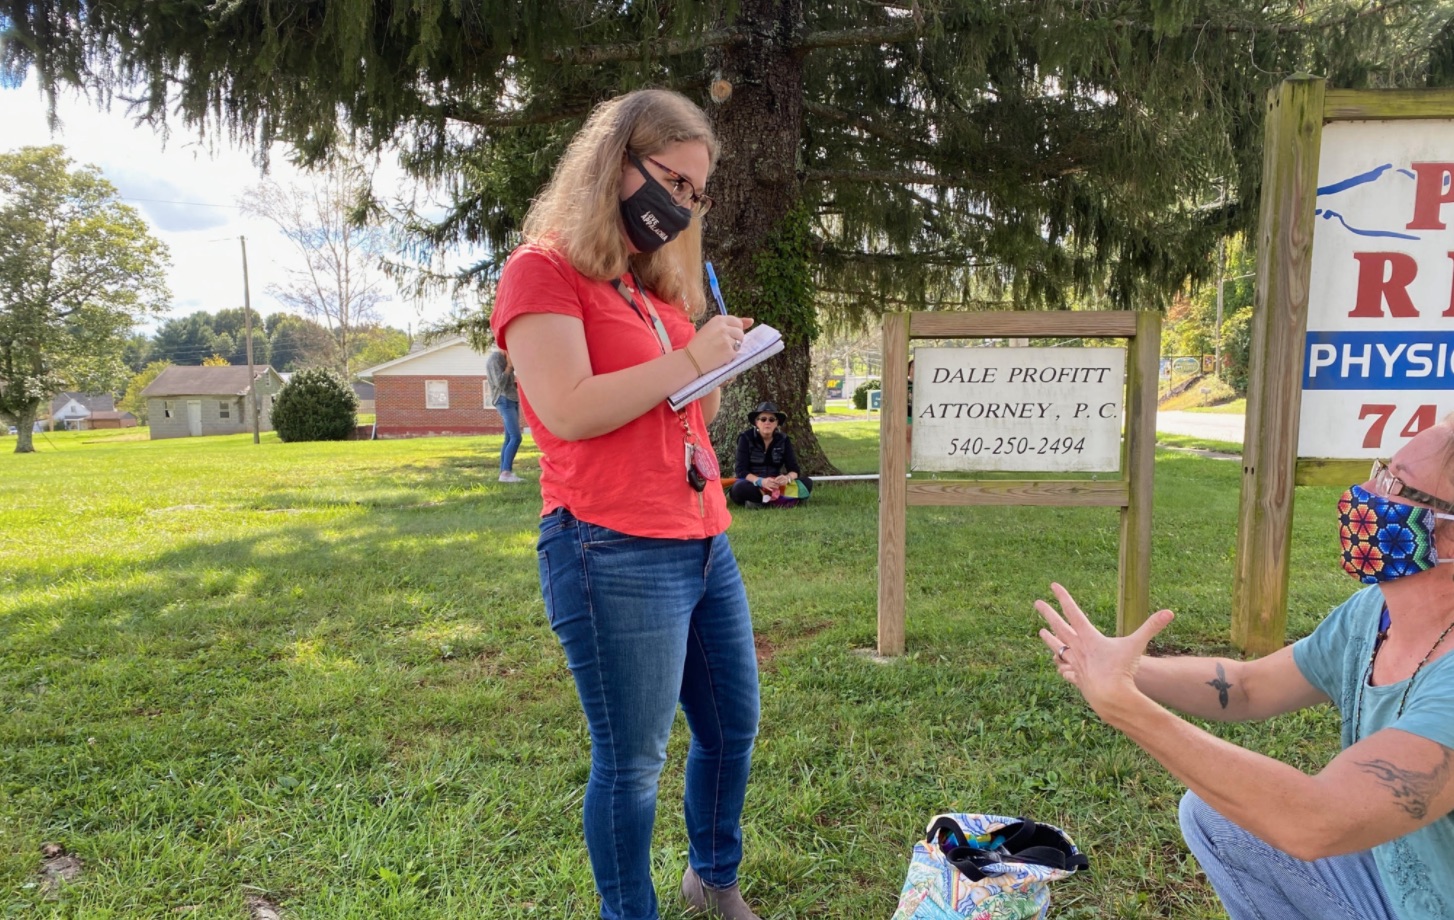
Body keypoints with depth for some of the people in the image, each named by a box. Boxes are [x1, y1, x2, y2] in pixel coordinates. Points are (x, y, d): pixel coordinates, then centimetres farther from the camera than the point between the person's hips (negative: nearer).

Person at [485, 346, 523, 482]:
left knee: (509, 439, 5)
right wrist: (509, 365, -12)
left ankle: (503, 472, 4)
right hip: (505, 400, -10)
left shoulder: (504, 358, 18)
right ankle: (506, 472, -20)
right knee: (516, 437, -18)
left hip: (512, 400, 10)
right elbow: (500, 383, -18)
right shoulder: (494, 358, -10)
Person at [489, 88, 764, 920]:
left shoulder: (656, 283, 17)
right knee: (633, 761, 3)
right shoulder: (543, 270, -6)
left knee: (733, 730, 19)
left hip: (705, 543, 9)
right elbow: (569, 412, -21)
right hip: (615, 555, -8)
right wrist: (688, 358, -14)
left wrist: (721, 363, 3)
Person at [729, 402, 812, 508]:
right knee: (739, 488, -37)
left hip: (774, 485, 4)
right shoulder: (746, 438, -9)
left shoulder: (783, 440, 1)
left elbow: (794, 469, -6)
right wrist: (760, 481, -36)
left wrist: (787, 478, -31)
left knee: (807, 483, -18)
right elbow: (741, 470, -17)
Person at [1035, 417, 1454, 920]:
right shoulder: (1370, 613, -8)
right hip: (1383, 873, 7)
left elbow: (1316, 822, -41)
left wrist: (1120, 701, -37)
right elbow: (1248, 686, 3)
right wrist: (1125, 669, -15)